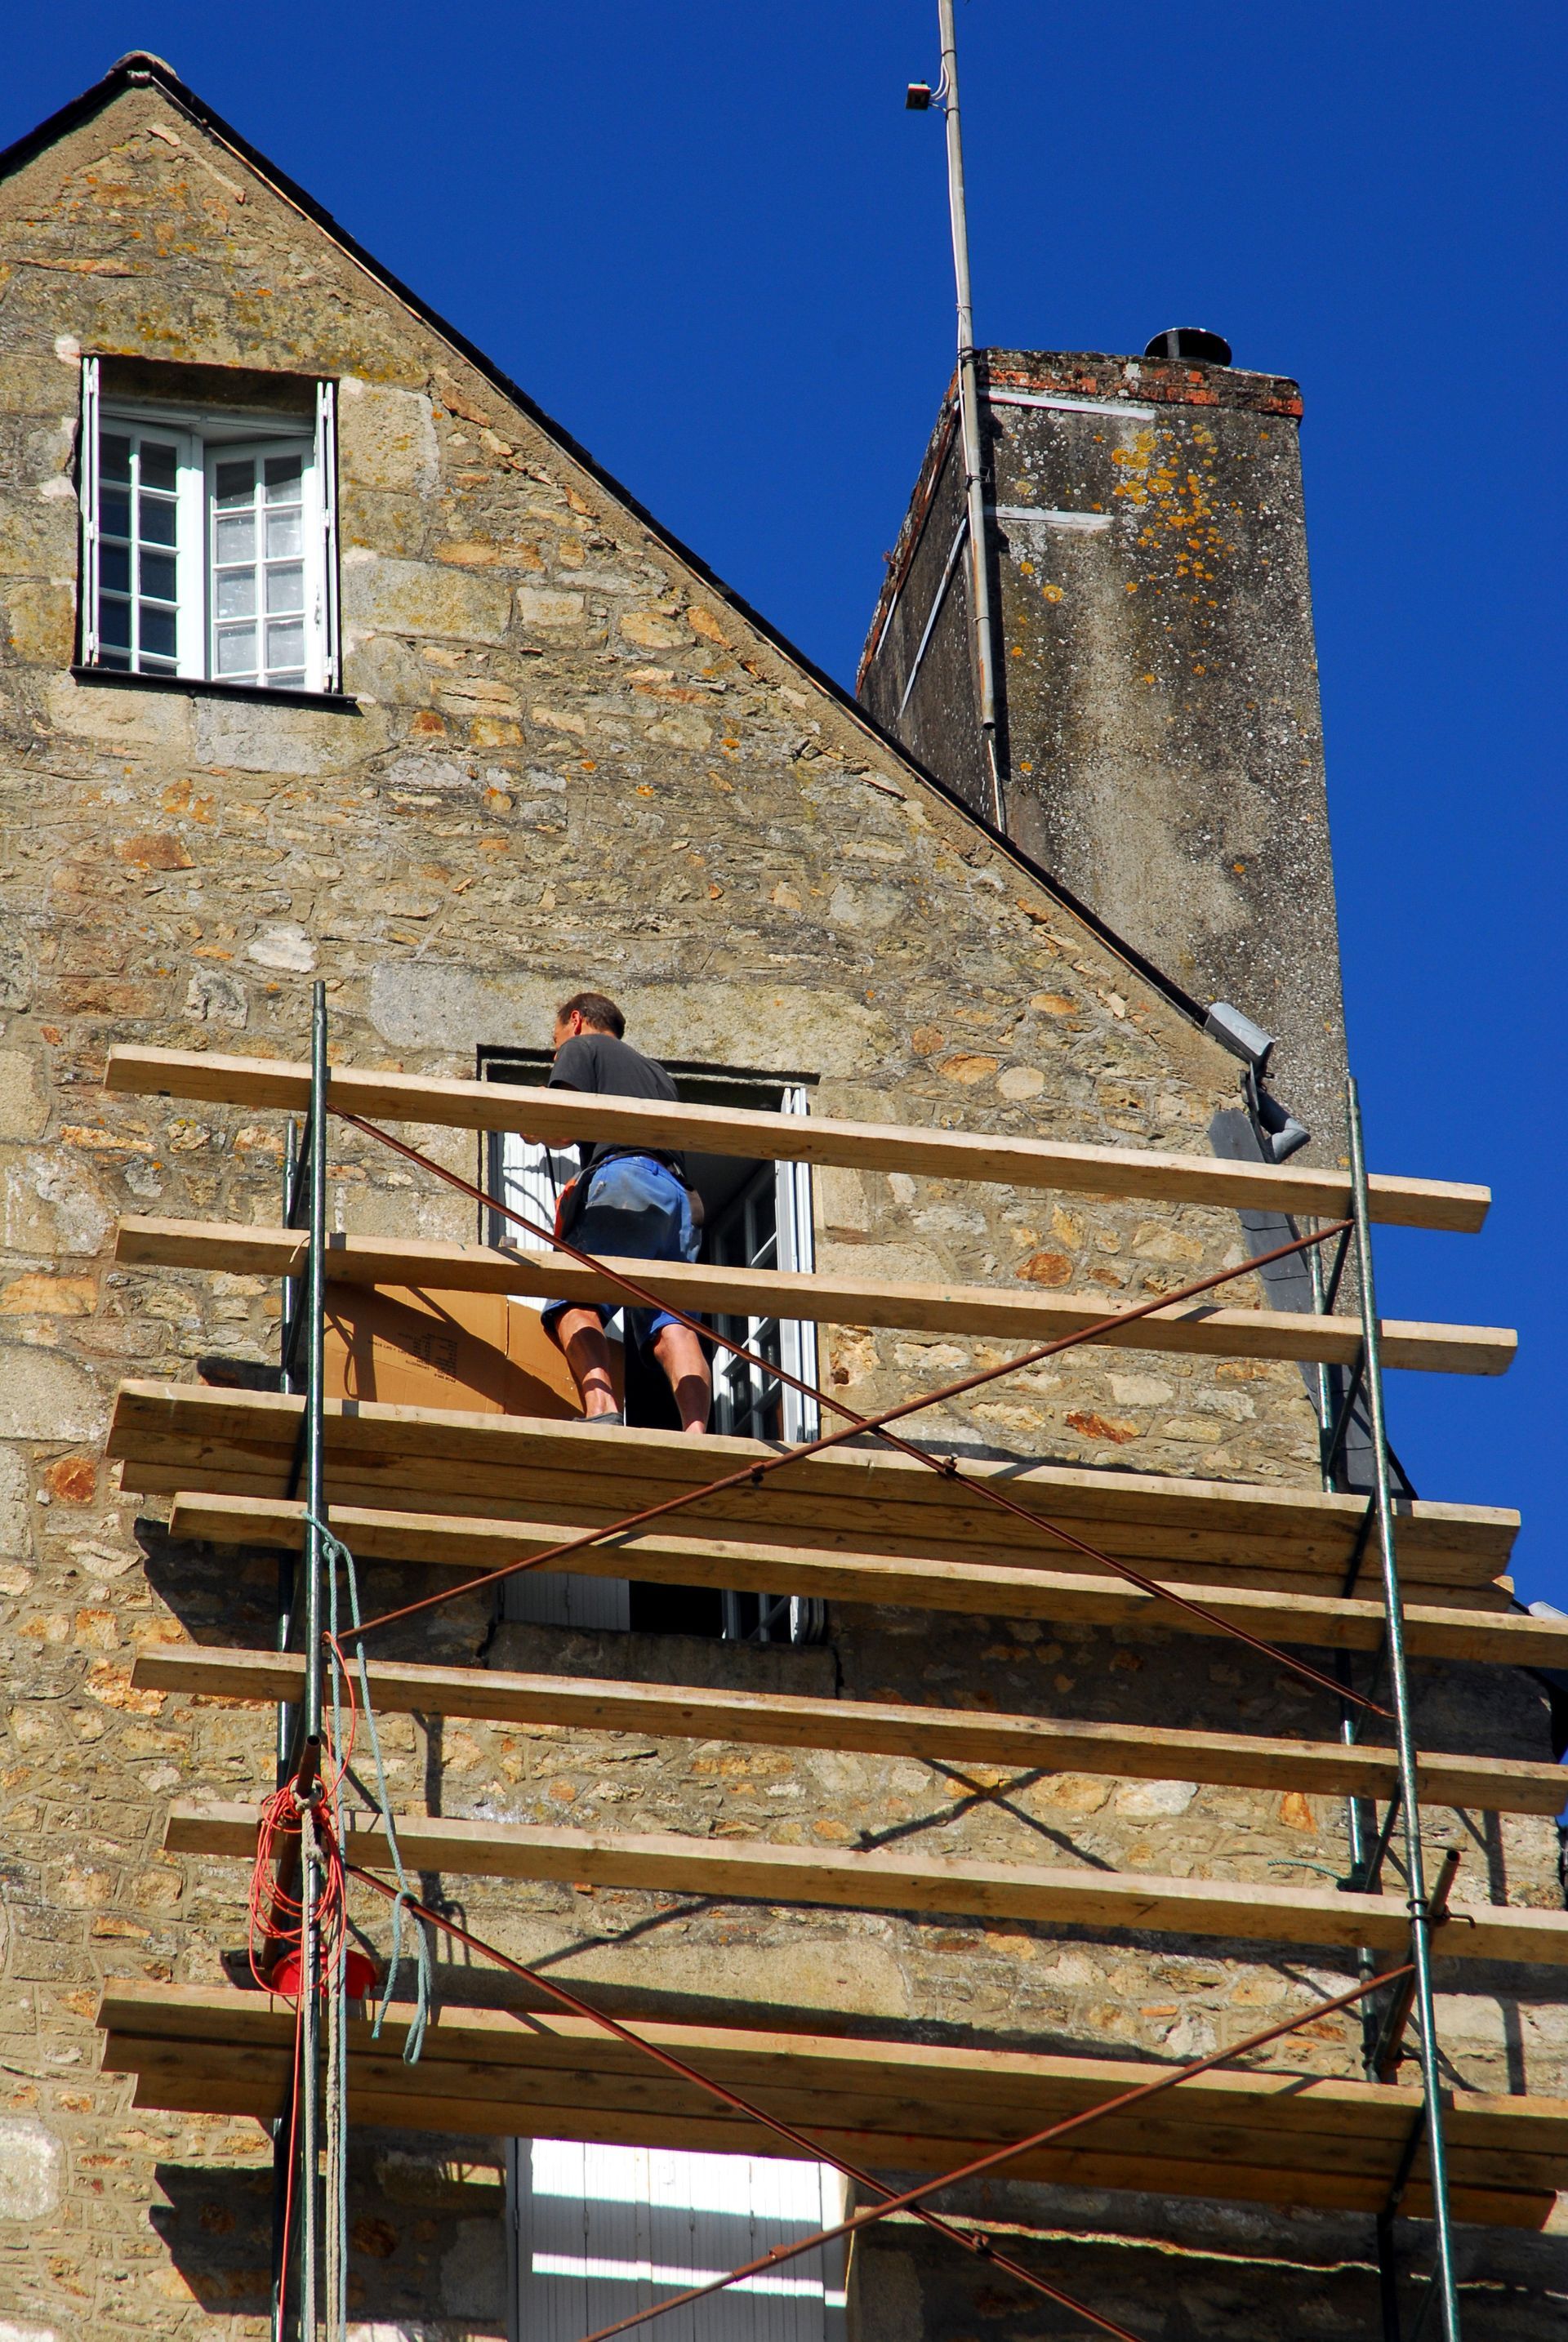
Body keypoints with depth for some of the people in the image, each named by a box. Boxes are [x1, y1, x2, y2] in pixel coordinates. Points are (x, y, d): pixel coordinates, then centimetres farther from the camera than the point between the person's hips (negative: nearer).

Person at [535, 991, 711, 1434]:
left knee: (575, 1301, -19)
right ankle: (696, 1435, -33)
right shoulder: (655, 1070, 39)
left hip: (622, 1175, -6)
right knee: (670, 1323, -9)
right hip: (678, 1190, 6)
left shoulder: (580, 1047, 18)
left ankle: (601, 1409, -45)